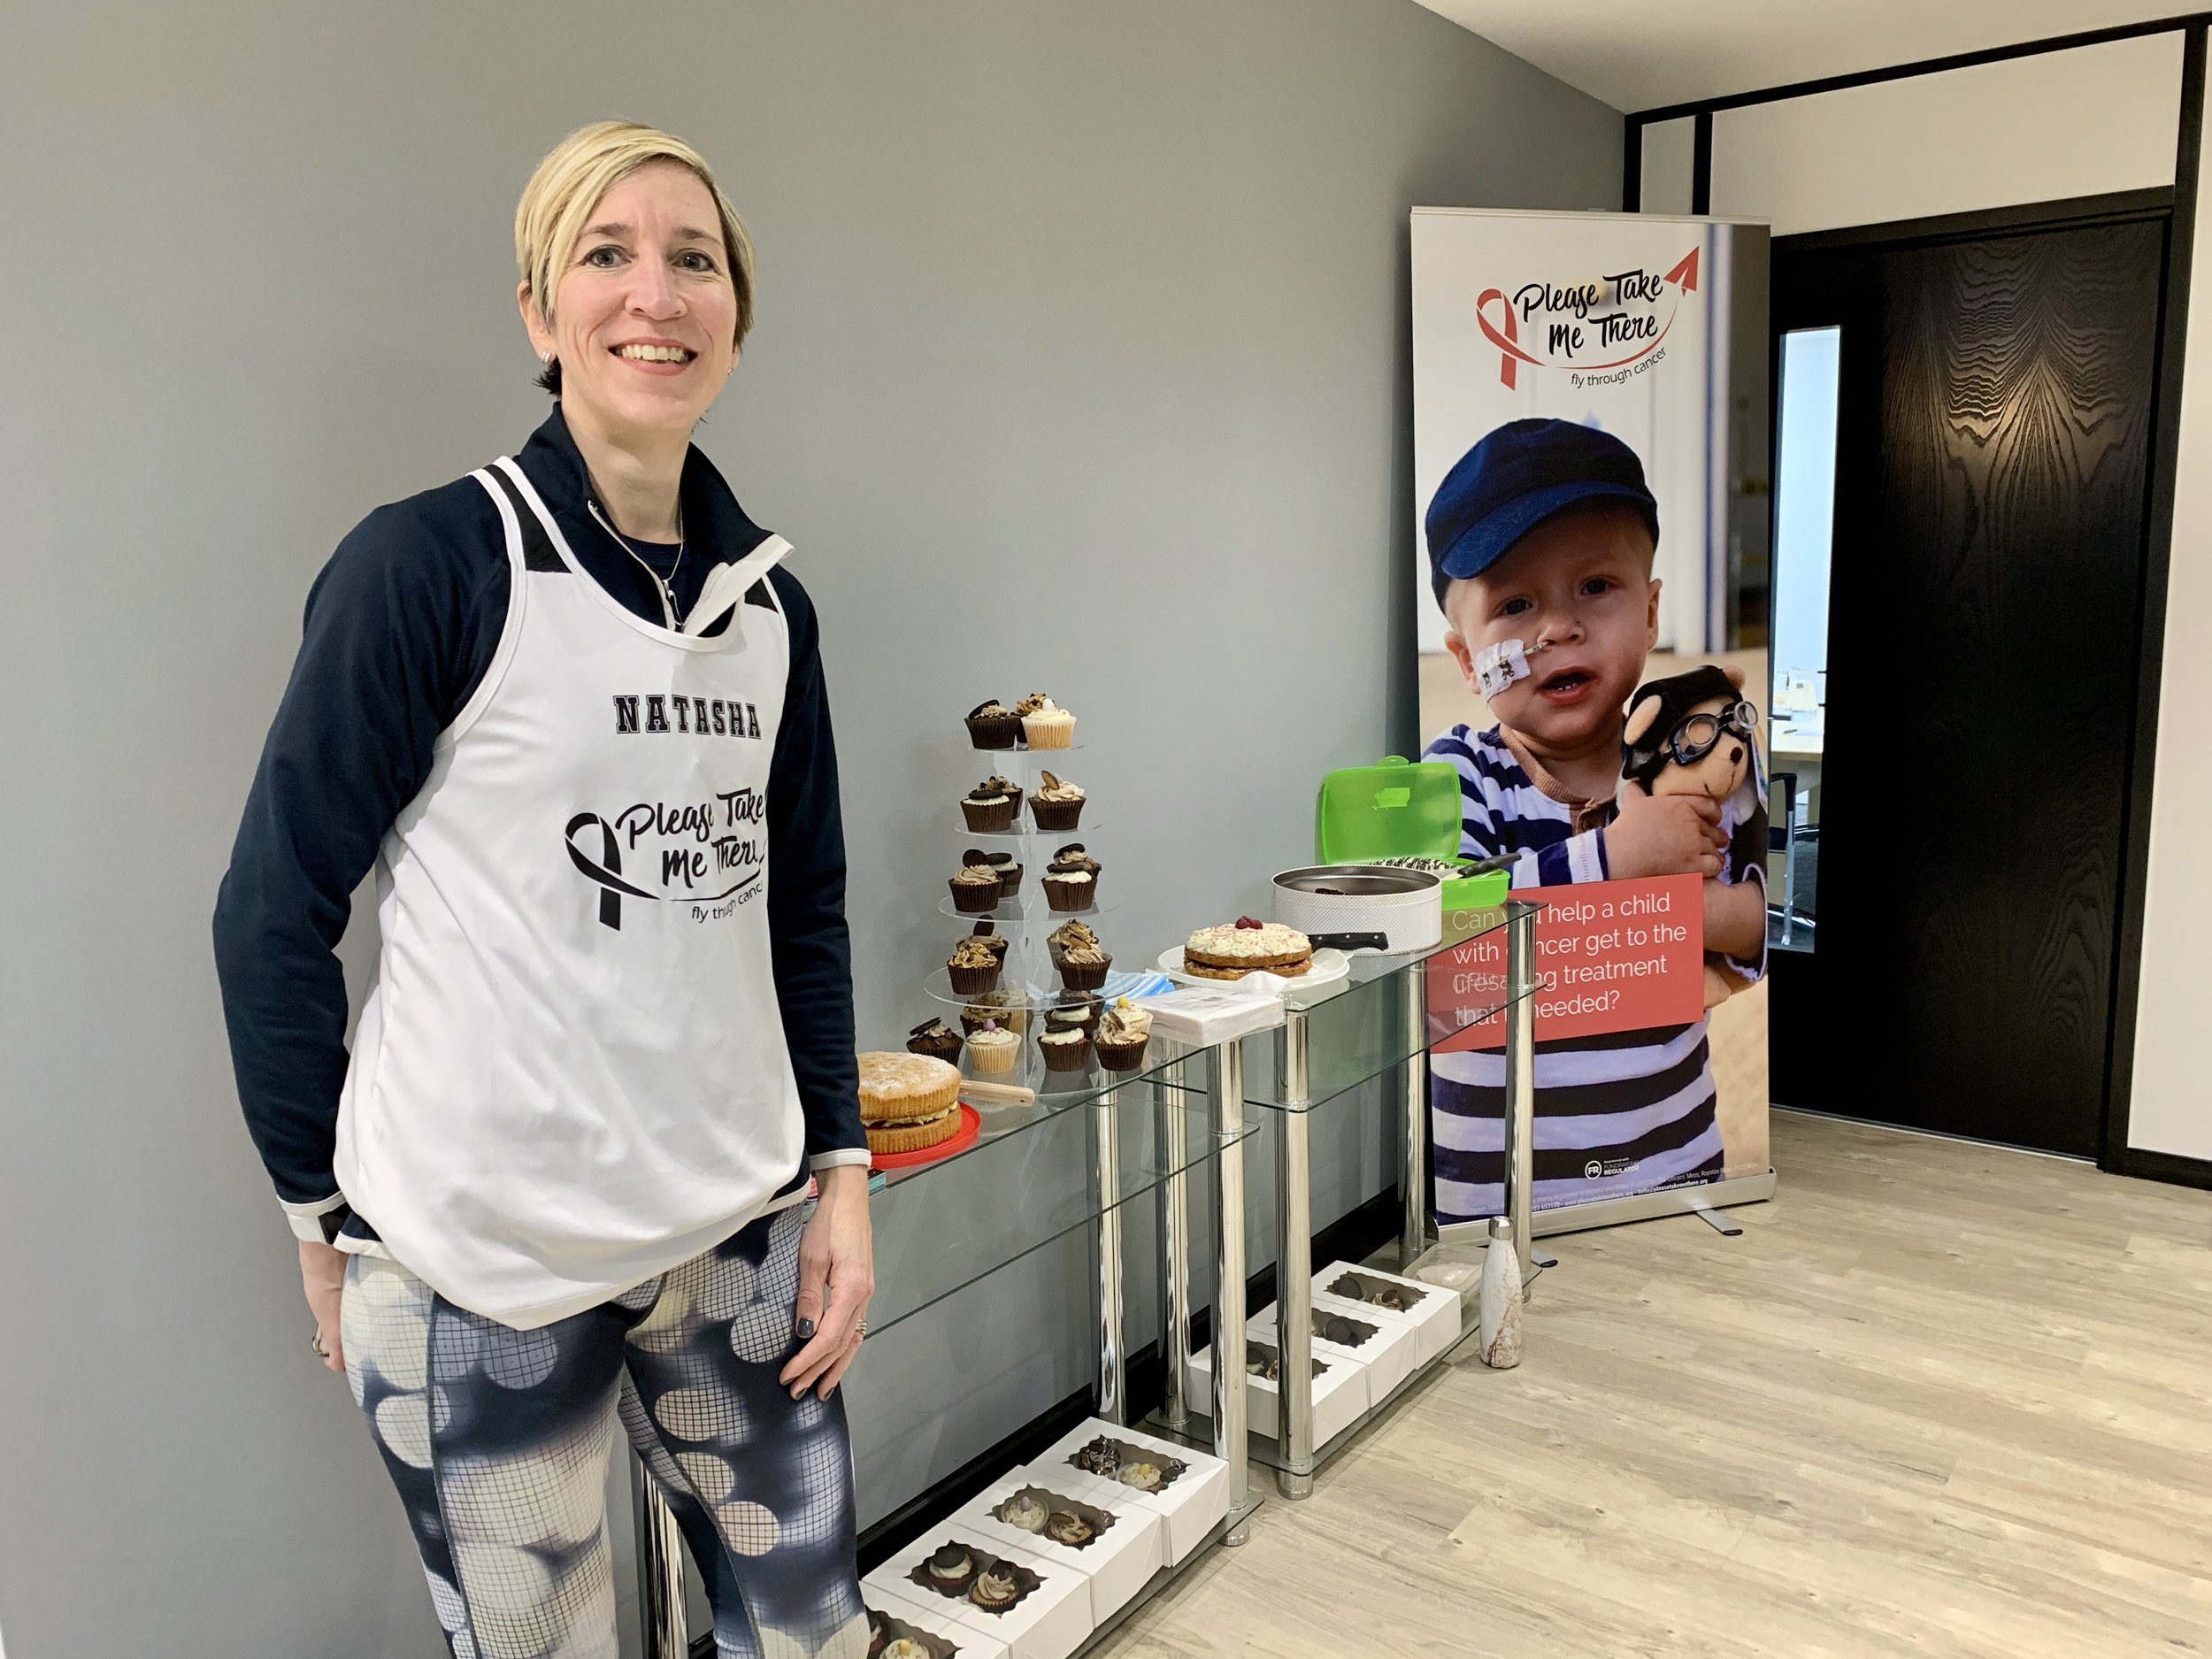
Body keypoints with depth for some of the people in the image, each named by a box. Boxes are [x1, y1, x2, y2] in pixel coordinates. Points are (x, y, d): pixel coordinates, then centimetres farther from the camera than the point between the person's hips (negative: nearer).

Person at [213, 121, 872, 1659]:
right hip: (486, 1257, -4)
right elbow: (275, 915, -7)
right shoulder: (432, 562, -10)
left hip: (740, 1230, 5)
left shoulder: (770, 599, 5)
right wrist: (327, 1213, -3)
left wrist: (840, 1170, 4)